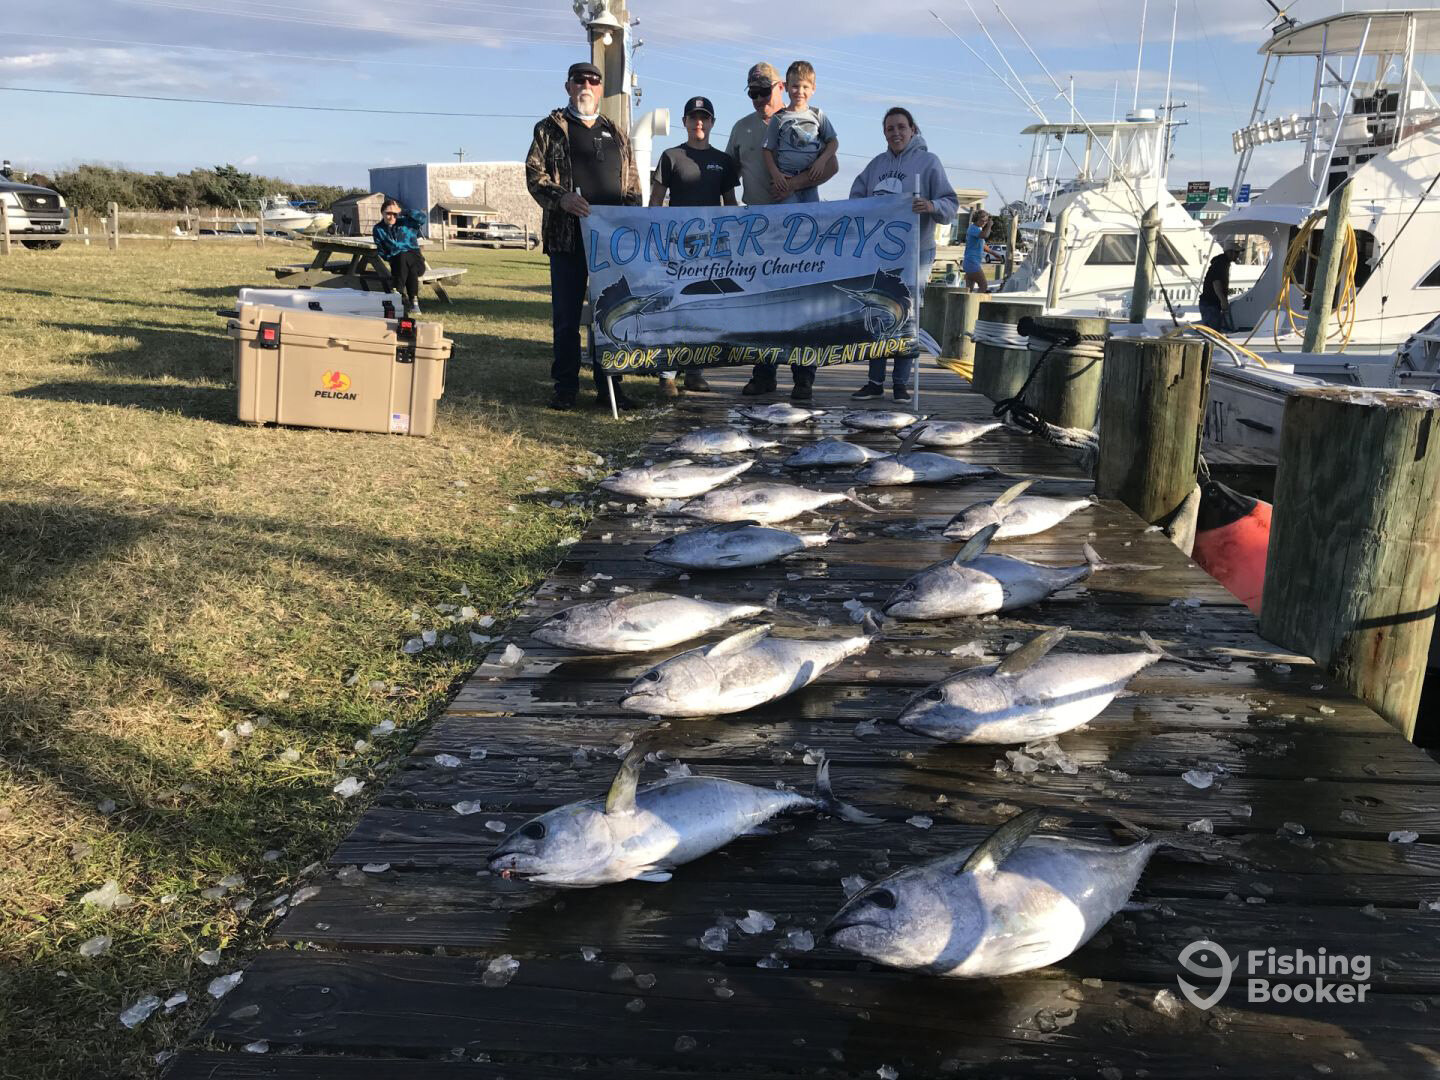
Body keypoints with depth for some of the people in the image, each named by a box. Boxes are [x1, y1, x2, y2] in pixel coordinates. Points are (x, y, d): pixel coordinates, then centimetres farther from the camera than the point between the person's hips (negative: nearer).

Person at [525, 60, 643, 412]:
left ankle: (609, 387, 10)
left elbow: (632, 182, 20)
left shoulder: (616, 134, 20)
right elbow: (534, 173, -1)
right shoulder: (550, 129, 9)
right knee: (566, 315, 0)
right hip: (568, 235, -3)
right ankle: (565, 388, 8)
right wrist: (562, 198, -18)